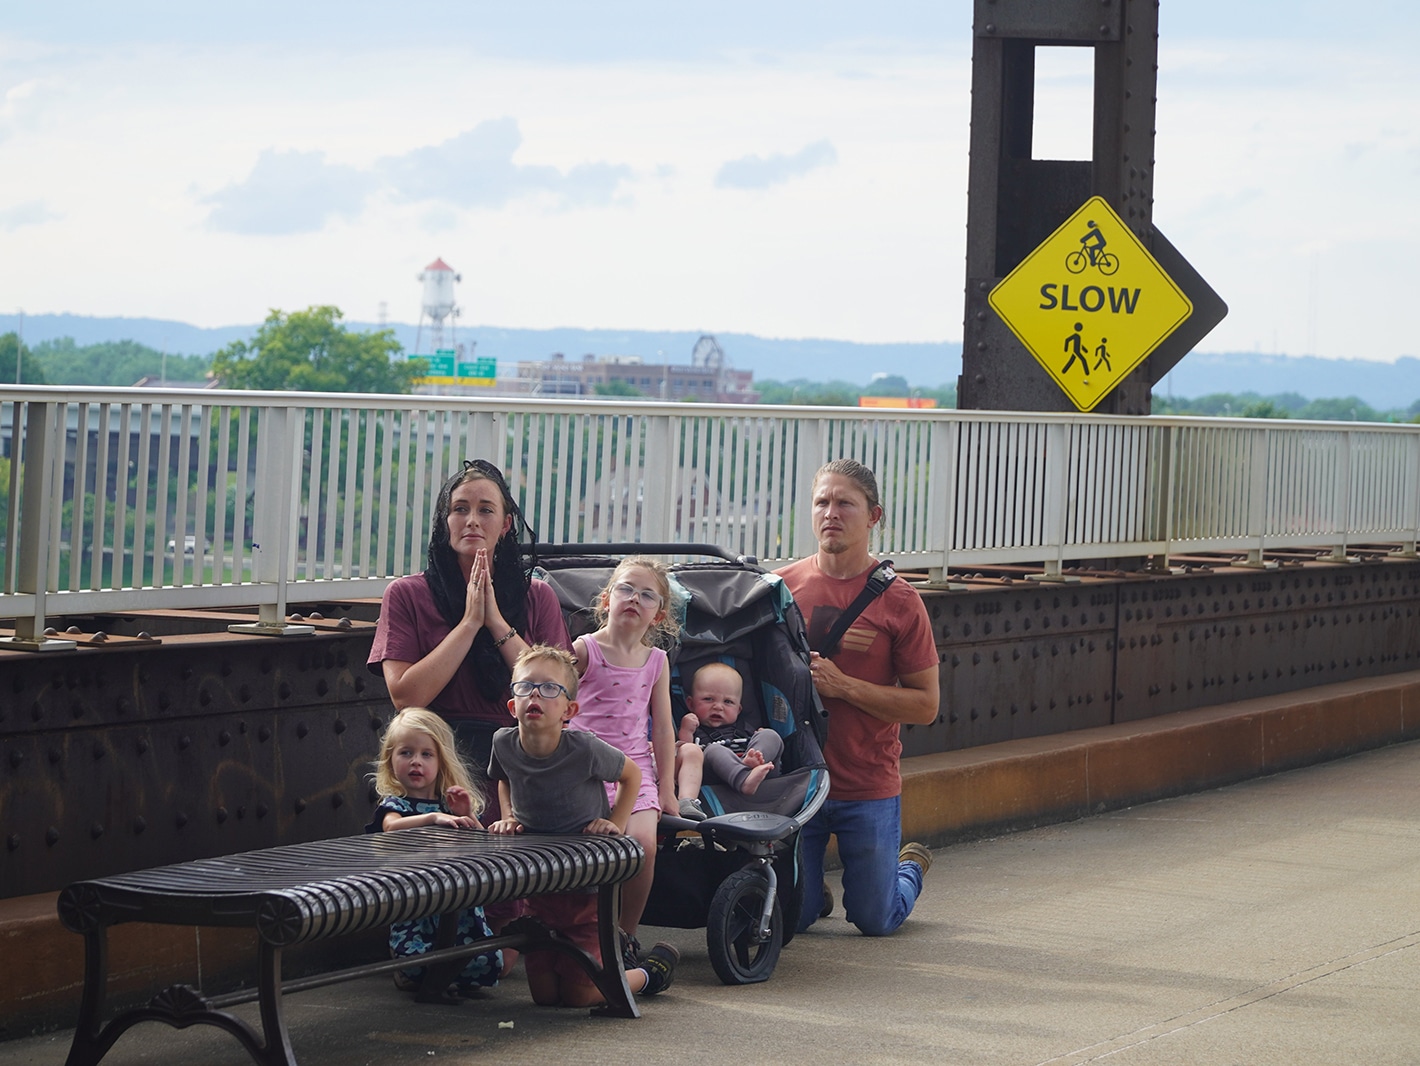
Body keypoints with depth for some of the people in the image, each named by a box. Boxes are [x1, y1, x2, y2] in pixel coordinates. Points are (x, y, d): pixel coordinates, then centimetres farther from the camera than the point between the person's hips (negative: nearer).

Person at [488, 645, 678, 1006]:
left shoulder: (585, 750, -22)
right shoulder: (504, 744, -11)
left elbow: (631, 773, 0)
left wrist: (616, 824, -10)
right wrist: (509, 818, 0)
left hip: (588, 886, -4)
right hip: (539, 890, 4)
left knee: (579, 996, -4)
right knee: (544, 996, 8)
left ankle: (651, 971, 25)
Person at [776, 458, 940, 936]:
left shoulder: (898, 600, -7)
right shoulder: (783, 586, 0)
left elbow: (925, 705, -7)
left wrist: (843, 684, -17)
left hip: (869, 791, -2)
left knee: (875, 922, 8)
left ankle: (910, 867, 41)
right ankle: (817, 892, 39)